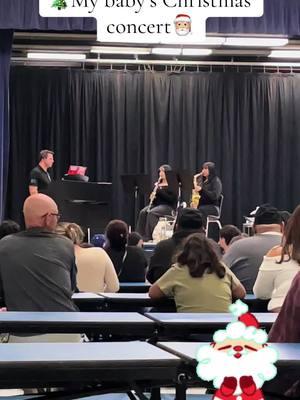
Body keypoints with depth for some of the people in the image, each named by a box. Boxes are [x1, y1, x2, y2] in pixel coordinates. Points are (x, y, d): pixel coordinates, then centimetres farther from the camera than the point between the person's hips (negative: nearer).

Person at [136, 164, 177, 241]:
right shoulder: (157, 184, 17)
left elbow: (172, 199, -15)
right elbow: (153, 195, 20)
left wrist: (159, 191, -18)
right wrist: (152, 197, -5)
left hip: (167, 206, -6)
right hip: (156, 204, 6)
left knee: (151, 213, -32)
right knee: (143, 212, -22)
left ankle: (149, 236, -32)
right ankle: (140, 235, -25)